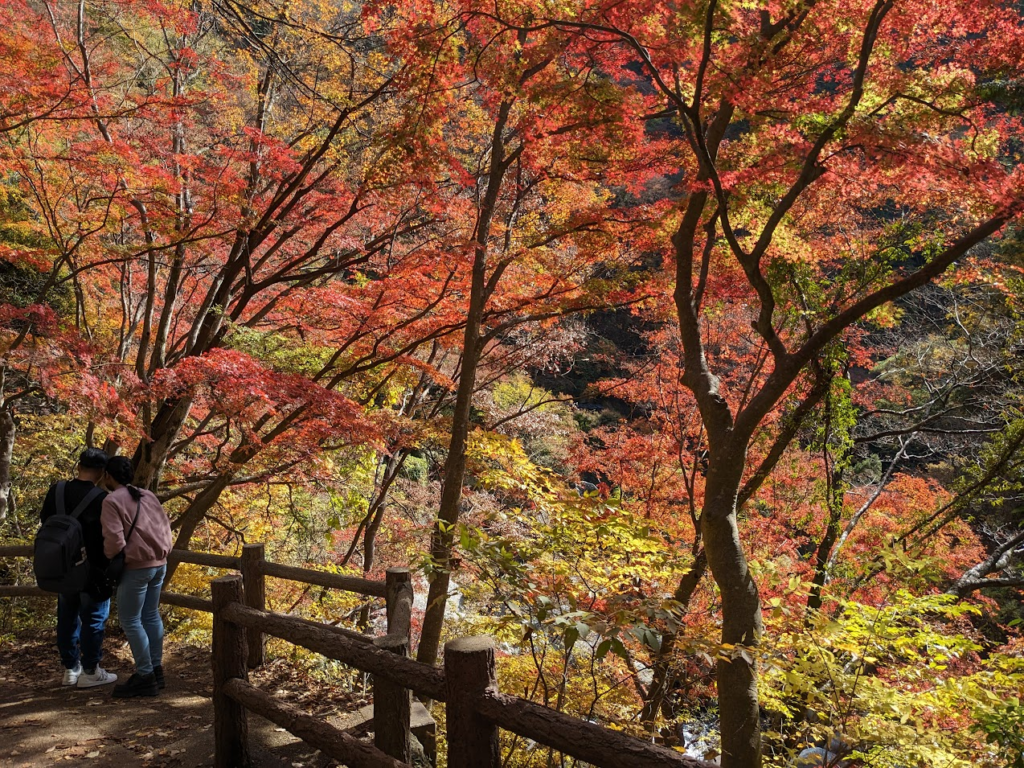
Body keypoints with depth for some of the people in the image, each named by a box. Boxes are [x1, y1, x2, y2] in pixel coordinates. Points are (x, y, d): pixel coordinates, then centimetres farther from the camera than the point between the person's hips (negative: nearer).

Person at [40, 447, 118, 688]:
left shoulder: (55, 491, -2)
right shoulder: (101, 499, -20)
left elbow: (44, 523, 10)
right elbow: (107, 537, -16)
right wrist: (108, 569, -4)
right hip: (92, 570, -6)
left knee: (67, 618, 15)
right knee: (93, 620, 4)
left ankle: (70, 669, 24)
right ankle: (90, 671, 10)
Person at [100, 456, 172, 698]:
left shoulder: (112, 500, -11)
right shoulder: (148, 495, 10)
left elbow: (115, 540, -17)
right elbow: (166, 527, 11)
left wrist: (107, 560, 1)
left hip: (137, 566, -8)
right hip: (159, 563, 8)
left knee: (130, 620, 1)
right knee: (151, 615, 16)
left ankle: (145, 676, 2)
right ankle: (156, 669, 22)